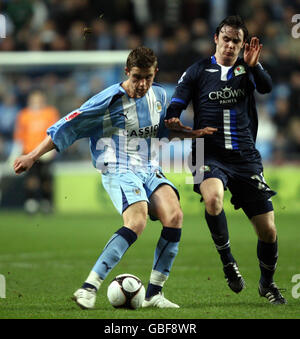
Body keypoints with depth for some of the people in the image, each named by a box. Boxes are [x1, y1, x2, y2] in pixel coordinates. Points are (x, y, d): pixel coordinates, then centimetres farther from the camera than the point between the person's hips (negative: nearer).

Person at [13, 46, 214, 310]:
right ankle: (89, 288, -29)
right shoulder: (110, 100, -8)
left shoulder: (159, 95, 11)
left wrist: (192, 133, 14)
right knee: (137, 222, -31)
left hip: (150, 169, 6)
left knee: (174, 215, -21)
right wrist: (33, 157, -4)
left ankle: (154, 293, -15)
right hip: (119, 170, -6)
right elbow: (68, 126, -4)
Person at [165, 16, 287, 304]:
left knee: (268, 229, 2)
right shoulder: (198, 71, 6)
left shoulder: (246, 68, 8)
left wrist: (253, 66, -30)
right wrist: (174, 122, -18)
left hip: (246, 158, 2)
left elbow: (266, 87, -11)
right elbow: (175, 105, 4)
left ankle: (267, 283, 28)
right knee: (212, 198, -36)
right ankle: (227, 259, -14)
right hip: (210, 156, -2)